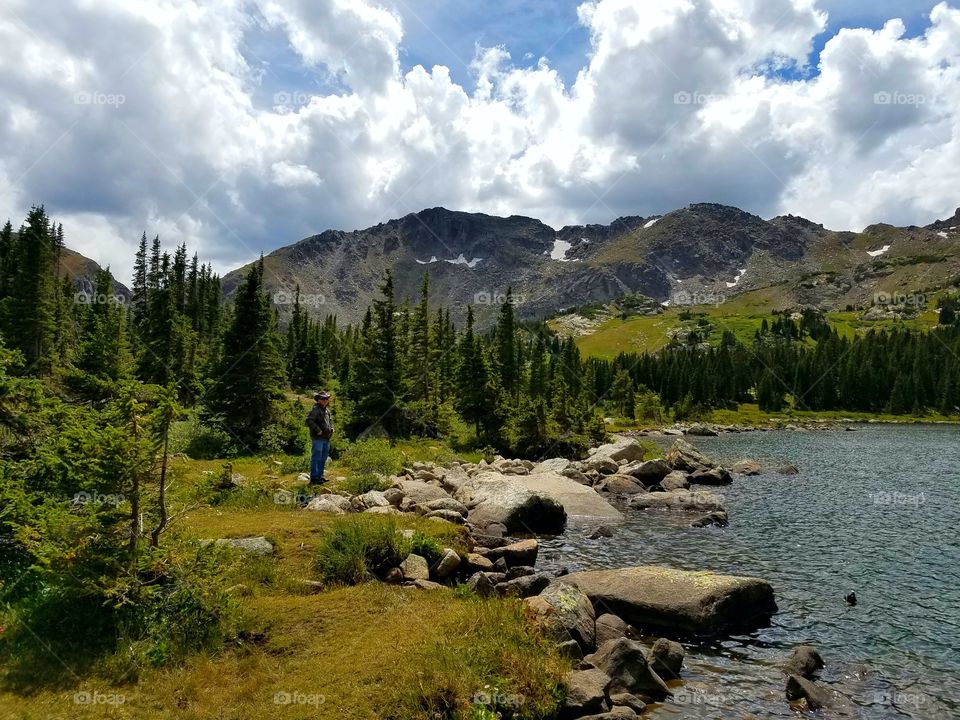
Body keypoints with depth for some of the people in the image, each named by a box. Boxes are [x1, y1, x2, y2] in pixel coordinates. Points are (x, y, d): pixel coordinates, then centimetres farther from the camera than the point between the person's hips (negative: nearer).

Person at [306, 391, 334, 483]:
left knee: (323, 457, 15)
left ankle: (320, 476, 25)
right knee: (316, 457, -7)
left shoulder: (326, 410, 17)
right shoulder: (315, 409, -11)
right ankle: (314, 478, -3)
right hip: (317, 438, -9)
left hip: (326, 438, 9)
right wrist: (318, 430, -22)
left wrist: (331, 428, 15)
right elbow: (309, 421, -21)